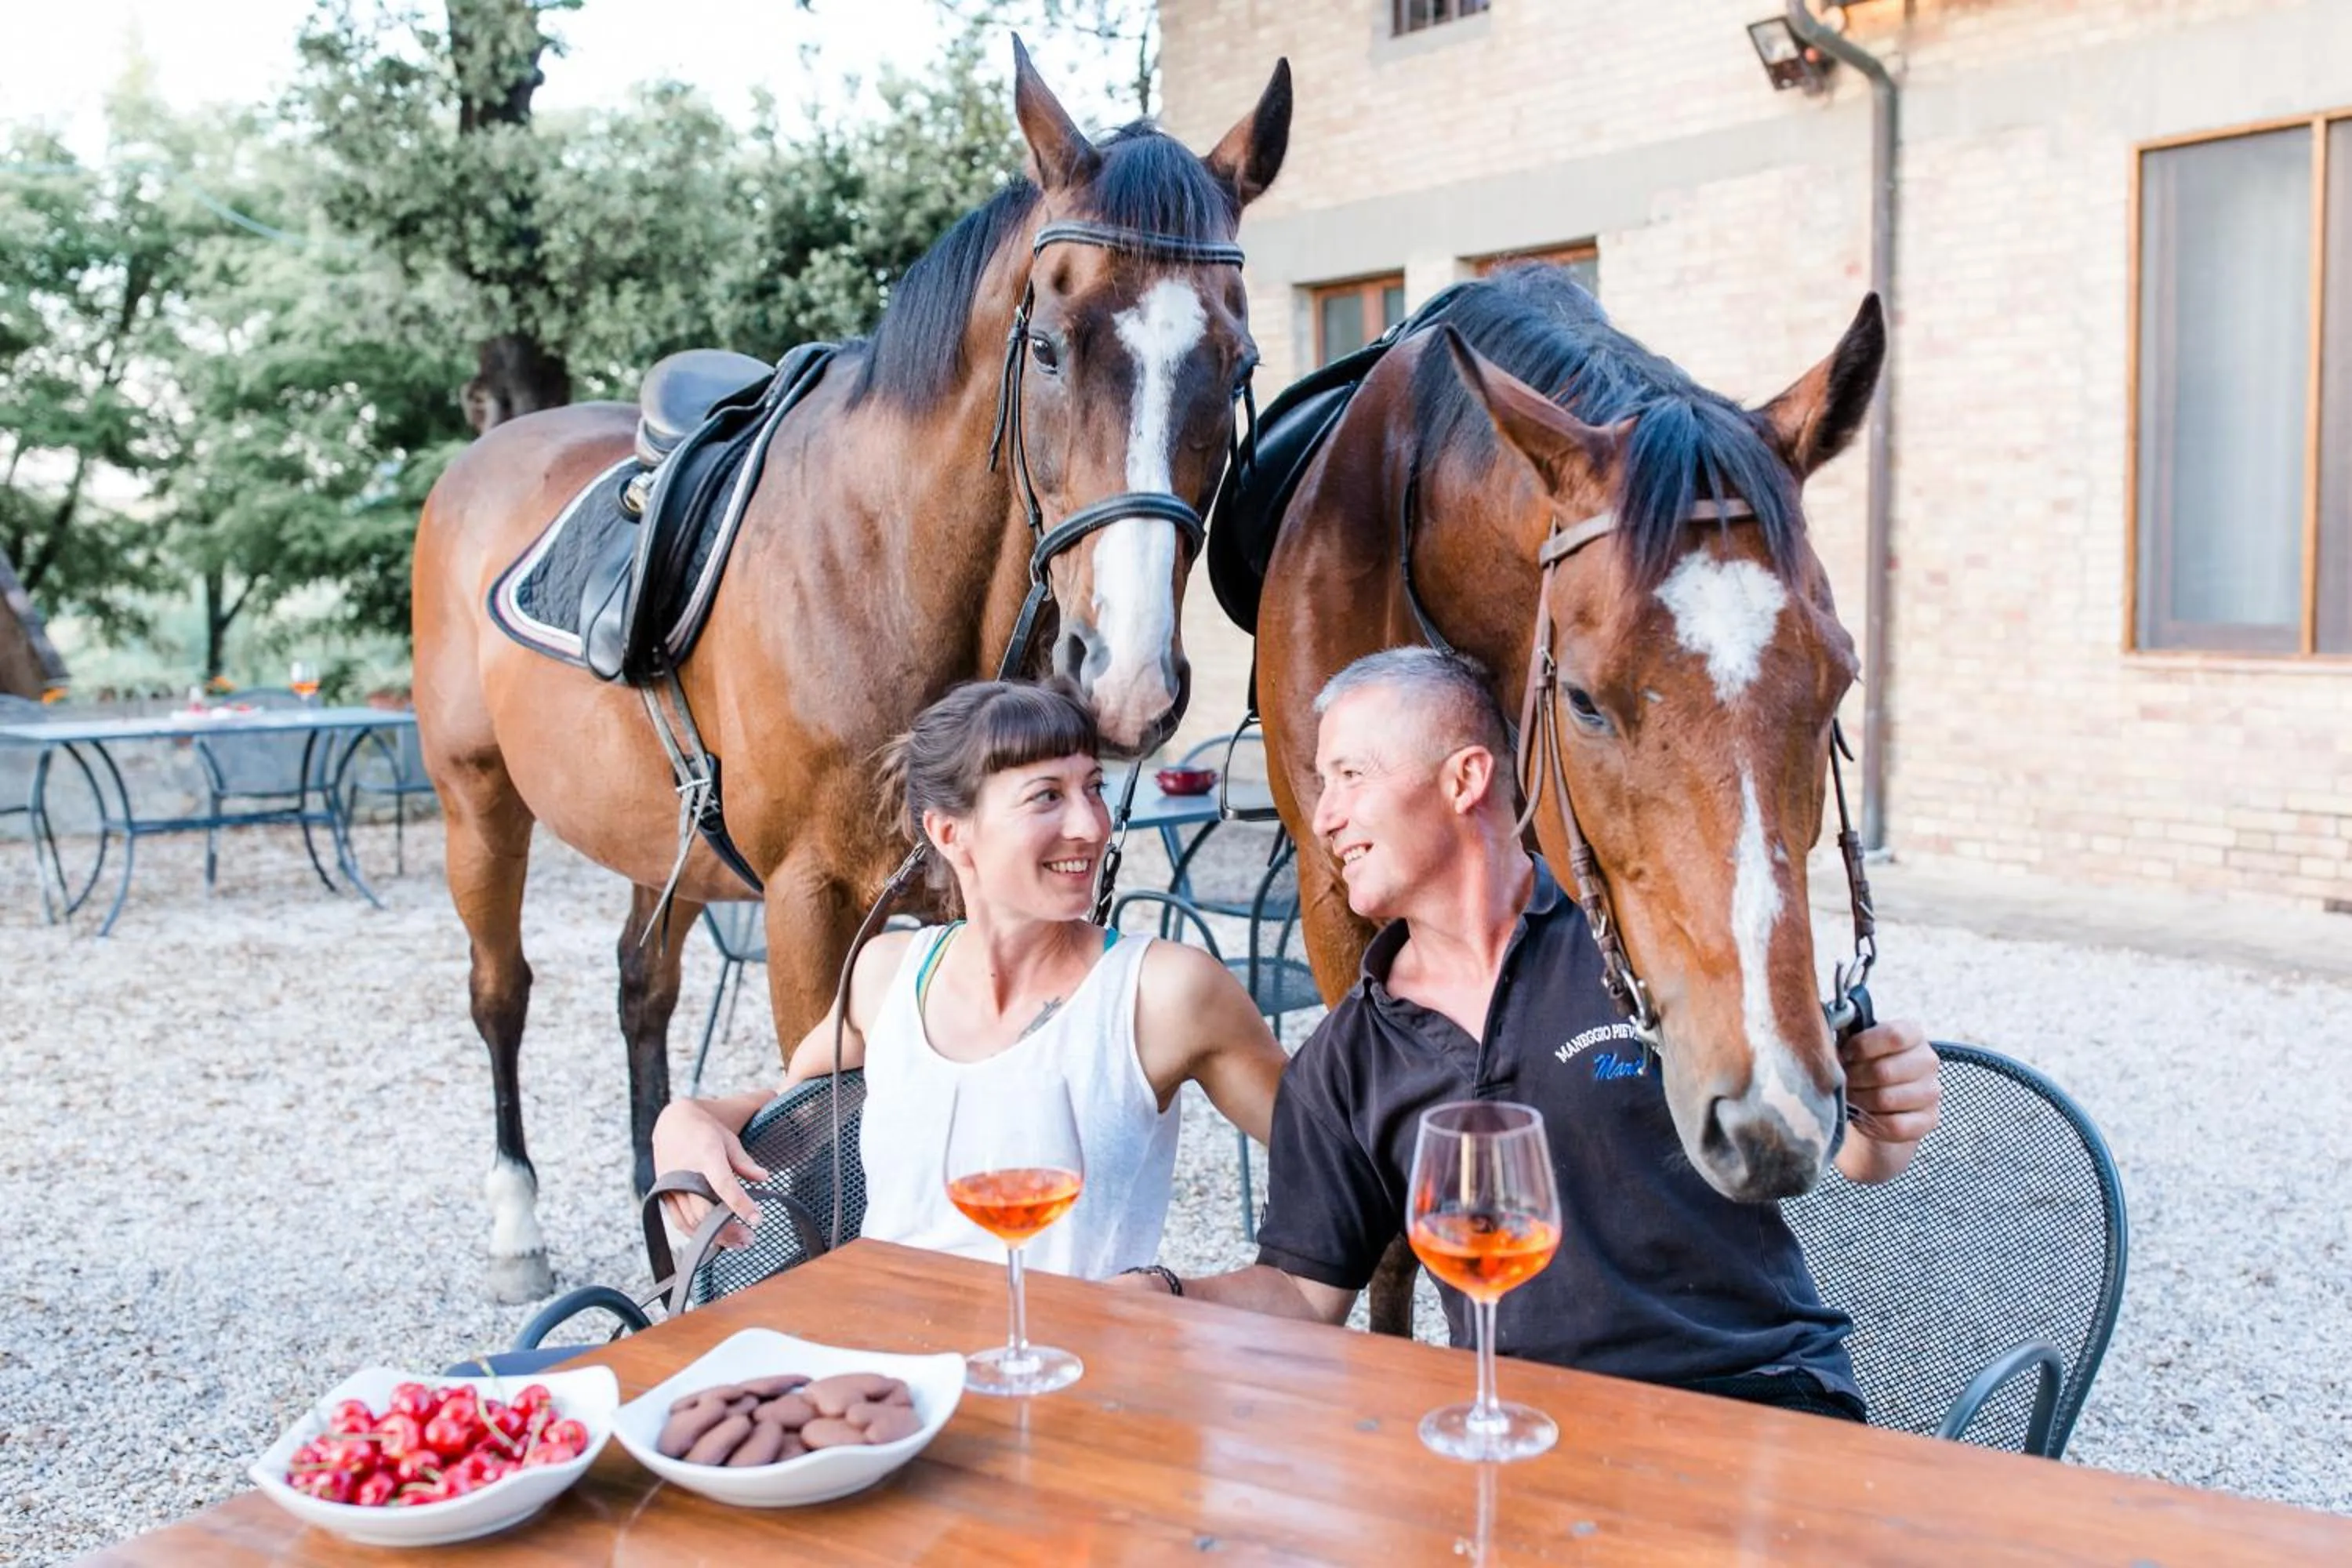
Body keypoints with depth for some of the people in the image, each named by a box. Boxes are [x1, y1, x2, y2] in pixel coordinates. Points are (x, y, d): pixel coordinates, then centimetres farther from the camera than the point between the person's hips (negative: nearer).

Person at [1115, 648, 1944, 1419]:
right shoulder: (1342, 1063, 9)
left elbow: (1838, 1148, 6)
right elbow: (1307, 1288, 12)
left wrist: (1884, 1123, -17)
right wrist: (1162, 1295, -6)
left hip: (1762, 1387, -3)